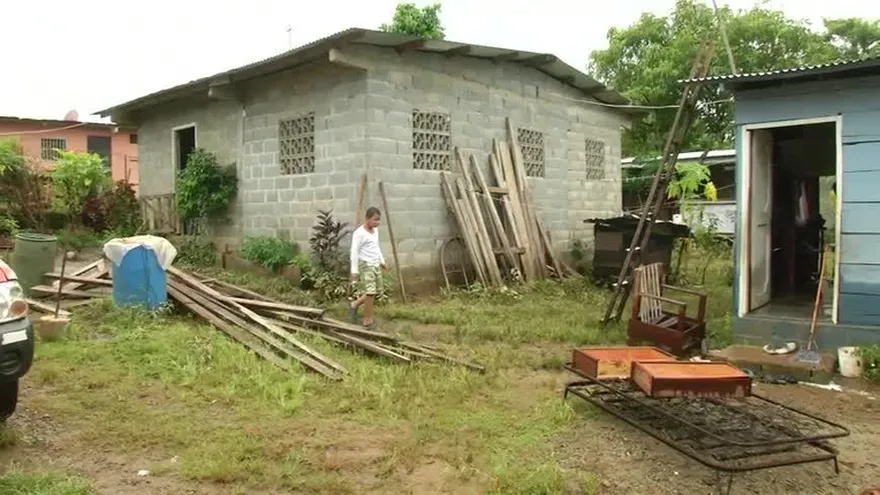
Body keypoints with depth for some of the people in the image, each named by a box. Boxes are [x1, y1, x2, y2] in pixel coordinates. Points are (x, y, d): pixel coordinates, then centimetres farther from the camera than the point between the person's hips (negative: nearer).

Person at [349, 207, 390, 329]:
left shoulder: (375, 230, 11)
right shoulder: (359, 233, -16)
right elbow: (354, 252, -16)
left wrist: (382, 261, 24)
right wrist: (354, 271, -17)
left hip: (375, 265, 9)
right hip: (365, 265, -9)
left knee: (377, 291, 12)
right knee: (370, 292, -10)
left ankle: (354, 305, 30)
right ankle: (368, 320, 3)